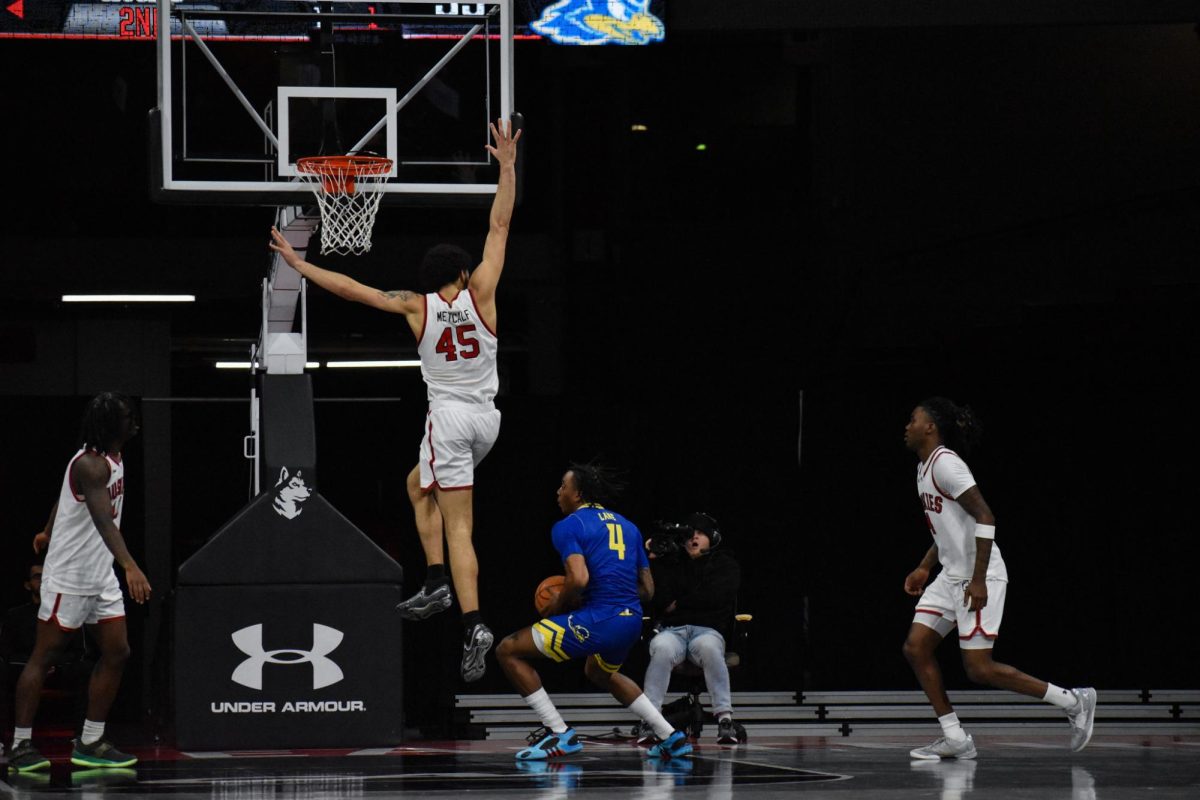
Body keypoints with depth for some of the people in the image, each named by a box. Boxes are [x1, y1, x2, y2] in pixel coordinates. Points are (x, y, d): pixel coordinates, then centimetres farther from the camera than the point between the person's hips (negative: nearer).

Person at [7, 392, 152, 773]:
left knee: (116, 653, 5)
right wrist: (130, 566, -49)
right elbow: (102, 518, -38)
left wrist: (49, 533, 39)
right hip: (68, 579, -9)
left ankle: (90, 744, 11)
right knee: (43, 657, -2)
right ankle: (21, 746, 4)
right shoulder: (90, 464, -23)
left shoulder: (113, 457, 8)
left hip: (101, 578, 9)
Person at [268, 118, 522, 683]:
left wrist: (298, 264, 8)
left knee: (457, 526, -6)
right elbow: (499, 226, 2)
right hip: (486, 418, 4)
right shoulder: (480, 294, -2)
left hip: (449, 417, -4)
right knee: (419, 485, 26)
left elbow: (351, 289, -1)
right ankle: (438, 584, 15)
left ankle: (474, 624, -19)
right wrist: (508, 167, 7)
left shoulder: (416, 307, -4)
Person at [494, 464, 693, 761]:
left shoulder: (568, 526, -3)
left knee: (508, 650, 2)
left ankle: (560, 734, -2)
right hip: (632, 622, 8)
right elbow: (647, 589, 18)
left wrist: (558, 606, -1)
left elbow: (578, 579, -19)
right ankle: (671, 737, 29)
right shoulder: (626, 526, 19)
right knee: (599, 672, 39)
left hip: (597, 621, -8)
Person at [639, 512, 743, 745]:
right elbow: (658, 599, 2)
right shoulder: (671, 563, 17)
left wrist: (679, 603, -1)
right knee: (662, 648, -36)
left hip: (709, 630, -1)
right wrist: (655, 560, -6)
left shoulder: (725, 564, 13)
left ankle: (725, 719, -42)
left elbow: (717, 597, -5)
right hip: (672, 630, 1)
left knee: (708, 647, -39)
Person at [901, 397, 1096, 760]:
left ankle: (1073, 701, 2)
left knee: (979, 669, -10)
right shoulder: (925, 466, 14)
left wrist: (978, 580, -26)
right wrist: (924, 567, 23)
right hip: (951, 576, 10)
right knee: (915, 647, 2)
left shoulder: (945, 463, -17)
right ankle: (955, 738, 5)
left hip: (978, 578, -10)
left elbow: (984, 517, -23)